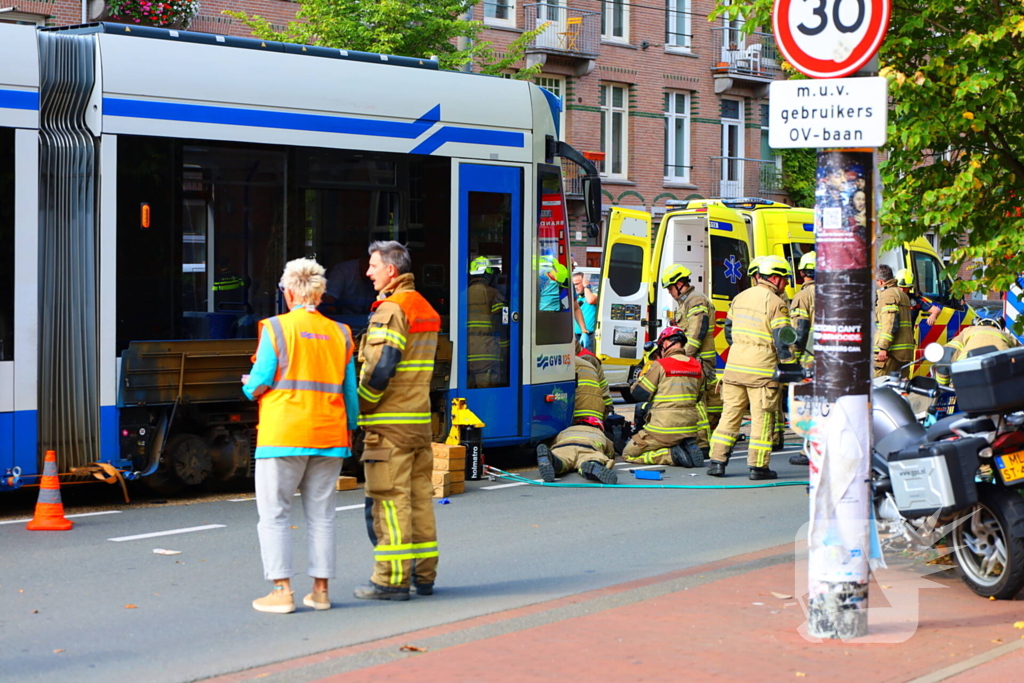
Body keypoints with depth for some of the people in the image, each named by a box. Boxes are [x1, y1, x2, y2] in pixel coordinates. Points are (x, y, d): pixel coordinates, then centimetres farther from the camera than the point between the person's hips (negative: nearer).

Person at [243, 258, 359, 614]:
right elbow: (350, 391, 11)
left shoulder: (276, 328, -6)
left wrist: (249, 385, 15)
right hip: (329, 435, 5)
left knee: (274, 513, 3)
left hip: (283, 434, -4)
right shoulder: (339, 334, 7)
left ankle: (282, 591, -1)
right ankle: (320, 589, 11)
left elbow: (259, 383, -7)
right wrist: (350, 429, 24)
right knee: (321, 514, 11)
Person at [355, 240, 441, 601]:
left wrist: (359, 406, -9)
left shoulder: (391, 310, -13)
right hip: (420, 419, 9)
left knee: (390, 499, -6)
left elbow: (380, 368, -21)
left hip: (389, 422, -9)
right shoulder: (426, 310, 16)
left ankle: (391, 578, -5)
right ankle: (423, 574, 15)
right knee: (419, 495, 11)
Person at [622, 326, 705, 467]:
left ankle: (672, 455, -11)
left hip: (663, 432, -6)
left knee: (628, 454, 8)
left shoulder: (660, 365, -11)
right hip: (689, 430, 6)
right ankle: (688, 448, 0)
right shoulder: (697, 367, 6)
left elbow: (639, 393, -7)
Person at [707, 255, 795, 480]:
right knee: (762, 418, 0)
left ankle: (717, 461, 8)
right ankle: (758, 466, 1)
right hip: (762, 367, -6)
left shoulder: (740, 298, 14)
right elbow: (782, 338, -13)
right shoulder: (776, 303, -8)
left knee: (731, 413, 11)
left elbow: (728, 329, 22)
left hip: (735, 363, 6)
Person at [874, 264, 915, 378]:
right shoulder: (902, 293, 24)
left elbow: (890, 322, -19)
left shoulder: (888, 294, -8)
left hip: (892, 350, -10)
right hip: (905, 351, 10)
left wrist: (883, 348, -22)